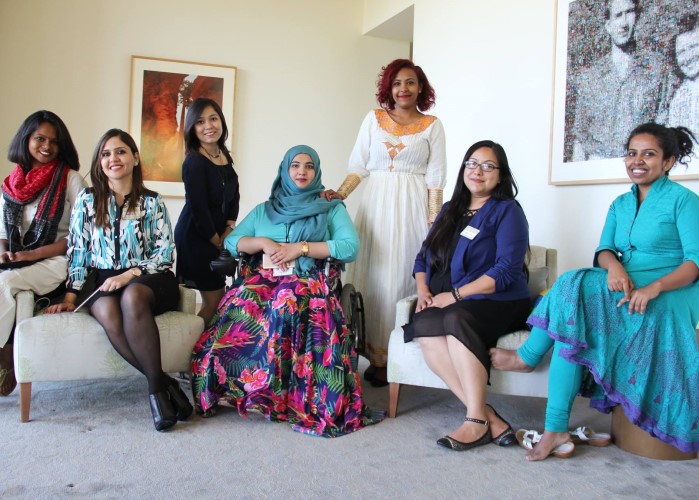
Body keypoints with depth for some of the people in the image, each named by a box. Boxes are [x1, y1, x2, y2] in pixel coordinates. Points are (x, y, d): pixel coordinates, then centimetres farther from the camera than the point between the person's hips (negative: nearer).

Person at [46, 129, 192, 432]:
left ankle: (155, 388, -32)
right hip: (104, 282, 1)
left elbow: (165, 254, 2)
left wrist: (129, 275, -12)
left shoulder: (152, 202, 7)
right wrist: (70, 295, 0)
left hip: (148, 280, -1)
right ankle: (164, 383, -27)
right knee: (107, 312, -35)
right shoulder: (87, 200, 11)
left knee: (131, 296, -38)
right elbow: (77, 251, 9)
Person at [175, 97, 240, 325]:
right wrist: (216, 241, -9)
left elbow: (234, 196, 11)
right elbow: (198, 209, -19)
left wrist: (229, 230, -1)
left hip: (216, 236, 8)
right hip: (195, 237, -8)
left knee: (215, 299, 13)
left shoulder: (224, 155, 6)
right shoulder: (194, 162, -18)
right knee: (215, 300, -3)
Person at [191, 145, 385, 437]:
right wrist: (263, 243, -4)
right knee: (240, 313, -32)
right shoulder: (264, 210, 26)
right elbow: (231, 241, 16)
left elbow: (351, 247, -1)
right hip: (261, 279, 3)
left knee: (286, 306, -38)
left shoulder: (332, 209, 17)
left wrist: (301, 248, -8)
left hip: (308, 281, -2)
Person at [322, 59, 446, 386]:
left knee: (403, 277, -4)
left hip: (412, 207, -2)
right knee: (374, 278, -1)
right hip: (376, 204, 2)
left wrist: (433, 220, -5)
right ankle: (377, 356, 5)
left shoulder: (432, 125, 7)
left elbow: (435, 178, 2)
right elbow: (359, 166, 9)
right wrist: (341, 193, -7)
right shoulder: (374, 119, 12)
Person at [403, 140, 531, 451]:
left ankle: (476, 422, -29)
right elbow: (423, 257, 19)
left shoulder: (507, 211, 2)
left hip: (496, 305, -5)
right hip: (444, 305, 5)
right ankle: (487, 416, -27)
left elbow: (506, 271, -11)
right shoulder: (450, 210, 21)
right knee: (424, 326, -28)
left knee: (455, 319, -36)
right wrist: (423, 291, -1)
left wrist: (455, 295, -16)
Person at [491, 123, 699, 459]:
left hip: (672, 294, -6)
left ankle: (527, 357, -13)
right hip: (624, 288, 6)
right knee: (572, 322, -24)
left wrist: (654, 287, -26)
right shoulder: (620, 204, 19)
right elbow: (603, 249, 7)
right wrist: (613, 265, -18)